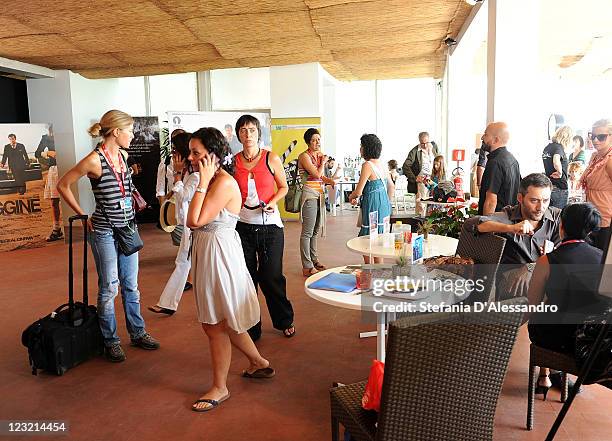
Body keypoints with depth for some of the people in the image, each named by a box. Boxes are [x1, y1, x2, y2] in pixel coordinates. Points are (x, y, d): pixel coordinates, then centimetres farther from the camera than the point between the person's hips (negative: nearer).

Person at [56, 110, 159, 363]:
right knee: (109, 287, 4)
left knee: (131, 285, 14)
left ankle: (137, 333, 26)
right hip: (105, 231, -6)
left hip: (127, 227, 7)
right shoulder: (95, 160, -15)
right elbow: (63, 185, -7)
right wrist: (83, 216, -5)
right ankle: (110, 341, 19)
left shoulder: (122, 156, 5)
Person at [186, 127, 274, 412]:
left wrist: (203, 181, -20)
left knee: (216, 326, 4)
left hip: (219, 254, -10)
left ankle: (219, 388, 23)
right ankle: (259, 363, 40)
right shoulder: (212, 180, 9)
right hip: (206, 252, 10)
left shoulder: (224, 183, -20)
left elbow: (195, 220, -25)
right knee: (224, 322, 20)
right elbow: (193, 222, 6)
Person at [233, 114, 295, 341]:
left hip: (270, 225, -2)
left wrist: (273, 202, -10)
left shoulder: (271, 158, -2)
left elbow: (283, 187, 8)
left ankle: (284, 321, 27)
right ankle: (251, 328, 24)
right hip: (242, 225, 2)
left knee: (271, 276, 2)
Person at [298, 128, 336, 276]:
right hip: (309, 195, -8)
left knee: (316, 230, 14)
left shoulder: (320, 155, 15)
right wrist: (323, 162, -1)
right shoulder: (304, 156, -9)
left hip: (320, 194, 8)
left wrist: (330, 181, 2)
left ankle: (314, 259, 26)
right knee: (307, 232, -6)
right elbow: (317, 174, -17)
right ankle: (307, 266, -1)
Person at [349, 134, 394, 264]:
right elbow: (392, 187, 17)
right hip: (384, 205, 9)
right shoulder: (381, 164, 10)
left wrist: (351, 197, 4)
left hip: (373, 207, -9)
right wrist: (386, 203, 27)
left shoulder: (367, 165, -15)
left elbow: (358, 192, -16)